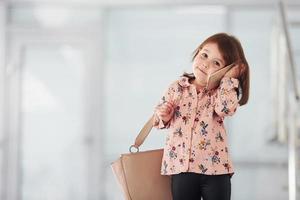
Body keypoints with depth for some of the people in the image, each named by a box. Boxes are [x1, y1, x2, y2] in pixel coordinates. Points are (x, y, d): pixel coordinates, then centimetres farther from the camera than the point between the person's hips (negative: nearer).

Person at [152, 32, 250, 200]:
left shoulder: (221, 91, 1)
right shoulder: (177, 87, 6)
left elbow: (225, 108, -23)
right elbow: (159, 115, 16)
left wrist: (229, 78, -14)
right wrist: (164, 116, -7)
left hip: (215, 166, -1)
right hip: (181, 165, 1)